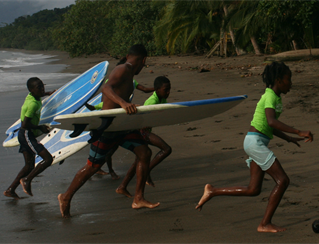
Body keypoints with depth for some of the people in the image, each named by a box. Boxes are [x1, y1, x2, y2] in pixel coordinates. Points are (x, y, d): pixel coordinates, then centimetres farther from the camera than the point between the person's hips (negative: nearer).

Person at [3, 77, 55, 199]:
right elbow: (25, 124, -25)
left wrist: (47, 93, 41)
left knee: (29, 166, 14)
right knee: (48, 159, -14)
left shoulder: (31, 97, 6)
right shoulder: (33, 104, -23)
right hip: (27, 135, -10)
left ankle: (10, 190, 17)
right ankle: (27, 180, -3)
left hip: (24, 135, 10)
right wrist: (40, 127, -12)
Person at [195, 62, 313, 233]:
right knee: (282, 181, -9)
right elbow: (272, 122, -31)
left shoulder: (275, 97, 17)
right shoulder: (270, 96, -13)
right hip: (255, 142, -10)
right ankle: (265, 224, -3)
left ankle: (212, 191, 13)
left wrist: (289, 139, 22)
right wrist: (299, 132, -32)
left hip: (259, 143, 10)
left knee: (253, 190, 8)